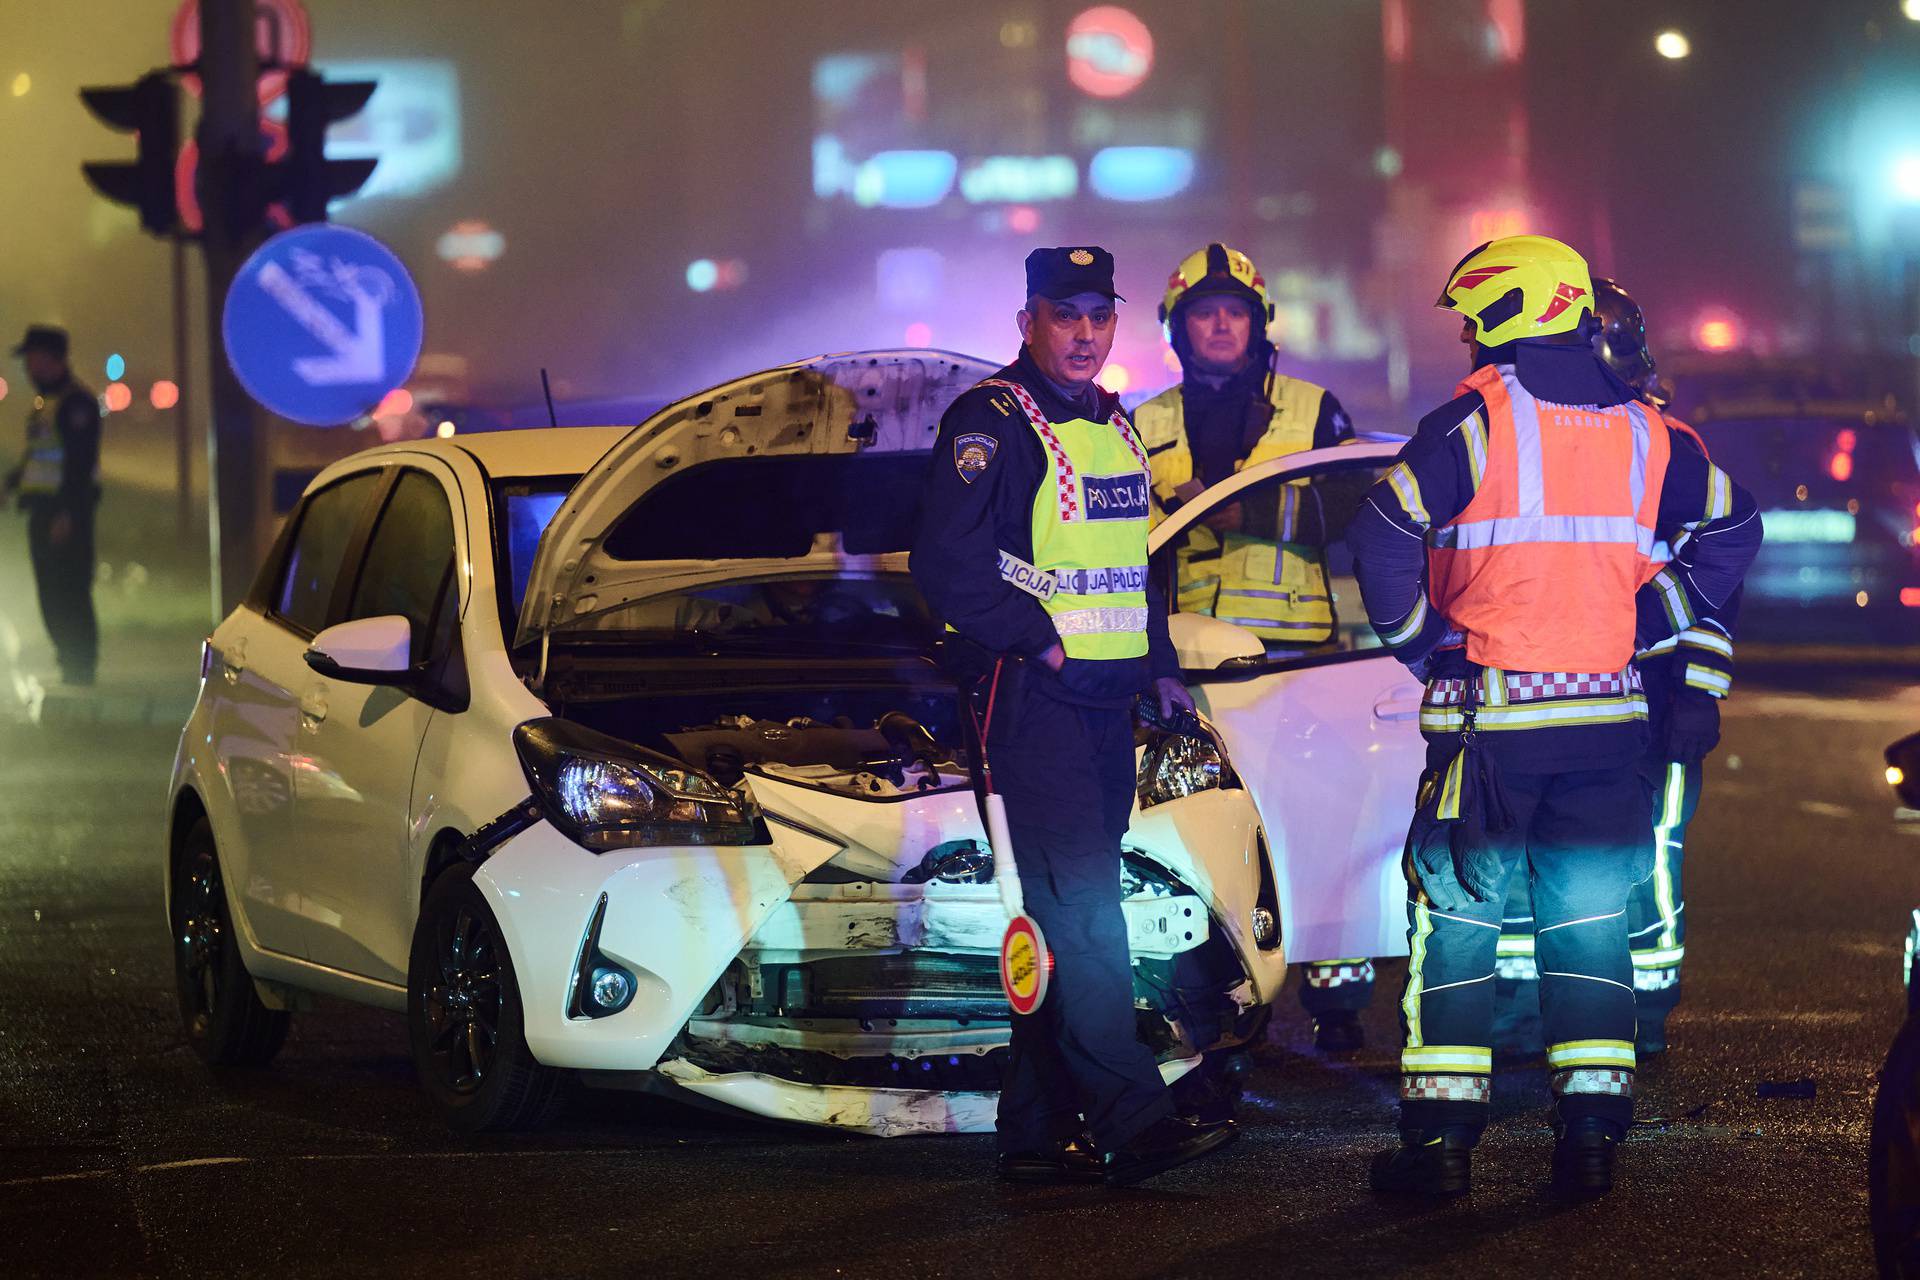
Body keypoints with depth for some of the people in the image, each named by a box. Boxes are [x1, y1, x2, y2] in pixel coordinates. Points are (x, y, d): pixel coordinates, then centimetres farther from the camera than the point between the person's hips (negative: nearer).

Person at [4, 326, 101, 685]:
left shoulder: (76, 402, -13)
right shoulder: (42, 403, 18)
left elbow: (81, 461, -20)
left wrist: (67, 513, -24)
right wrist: (13, 480, 13)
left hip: (67, 514, -10)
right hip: (43, 513, 10)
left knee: (70, 595, -9)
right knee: (51, 596, 12)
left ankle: (81, 672, -6)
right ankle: (71, 669, 20)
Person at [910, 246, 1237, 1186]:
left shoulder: (1114, 428, 19)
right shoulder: (991, 422, -7)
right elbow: (945, 562, -15)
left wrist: (1161, 666, 20)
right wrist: (1036, 639, -14)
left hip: (1107, 702, 8)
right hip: (1031, 695, -8)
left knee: (1070, 919, 7)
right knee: (1081, 914, -14)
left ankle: (1036, 1131, 11)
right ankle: (1132, 1120, -19)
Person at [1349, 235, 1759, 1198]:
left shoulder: (1475, 420, -9)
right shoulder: (1639, 431, 8)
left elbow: (1384, 534, -15)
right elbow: (1733, 528, 16)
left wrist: (1419, 641, -1)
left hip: (1490, 719, -4)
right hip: (1606, 716, 4)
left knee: (1456, 920, 4)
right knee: (1591, 924, 11)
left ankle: (1440, 1137, 3)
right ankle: (1591, 1135, 6)